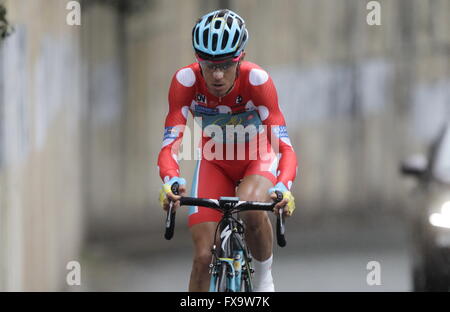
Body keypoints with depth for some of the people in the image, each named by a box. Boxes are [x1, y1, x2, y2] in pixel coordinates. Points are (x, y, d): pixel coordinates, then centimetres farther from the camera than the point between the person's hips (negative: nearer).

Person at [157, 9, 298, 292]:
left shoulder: (257, 80, -31)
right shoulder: (186, 81, -27)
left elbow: (284, 145, -36)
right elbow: (170, 145, -32)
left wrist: (283, 187, -55)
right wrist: (172, 181, -54)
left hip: (258, 157, -2)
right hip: (215, 160, 2)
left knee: (251, 210, -34)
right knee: (204, 256, -9)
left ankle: (264, 276, -7)